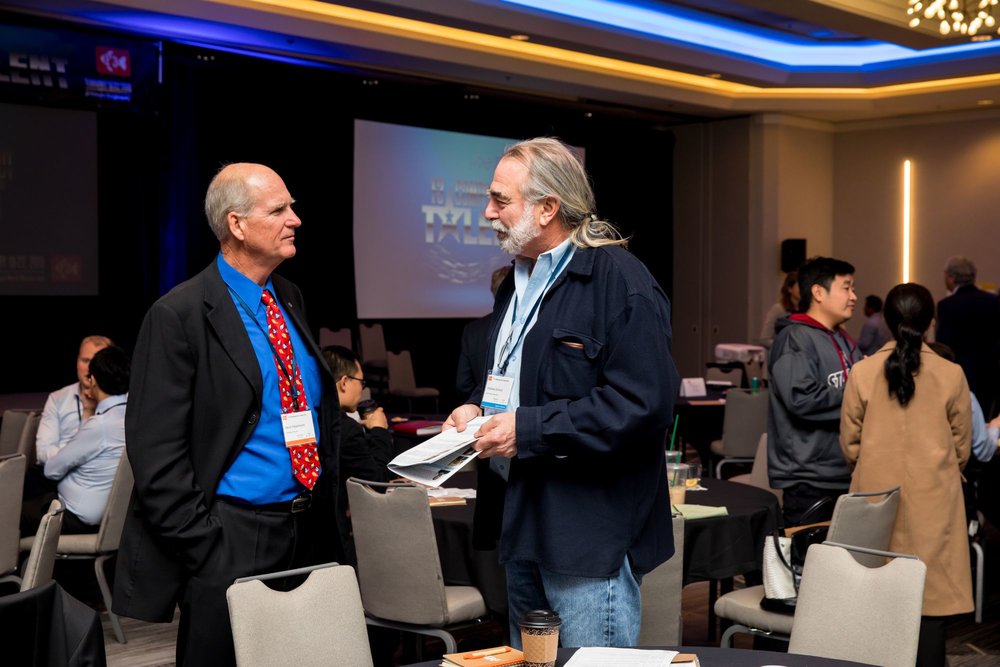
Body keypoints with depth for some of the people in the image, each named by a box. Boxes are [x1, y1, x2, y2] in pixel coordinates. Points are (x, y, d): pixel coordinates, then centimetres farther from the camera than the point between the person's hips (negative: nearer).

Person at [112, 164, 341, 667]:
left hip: (309, 531, 7)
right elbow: (155, 453, -14)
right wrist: (206, 548, -16)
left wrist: (328, 506, 11)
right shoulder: (178, 317, -12)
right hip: (231, 542, -7)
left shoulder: (290, 300, 11)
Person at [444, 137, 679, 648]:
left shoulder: (619, 281, -15)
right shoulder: (518, 284, 15)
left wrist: (529, 430, -22)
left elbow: (642, 405, -24)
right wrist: (479, 408, 7)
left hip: (591, 542, -9)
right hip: (524, 529, 9)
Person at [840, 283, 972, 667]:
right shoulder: (951, 375, -6)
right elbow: (961, 447, 5)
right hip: (932, 501, -1)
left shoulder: (863, 372, -5)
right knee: (931, 593, 3)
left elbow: (849, 444, 4)